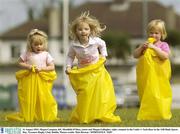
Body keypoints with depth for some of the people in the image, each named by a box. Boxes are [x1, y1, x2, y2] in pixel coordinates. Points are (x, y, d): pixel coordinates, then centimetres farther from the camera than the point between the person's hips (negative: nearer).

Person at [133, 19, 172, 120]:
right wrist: (142, 47, -9)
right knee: (147, 94, 5)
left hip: (159, 75, -4)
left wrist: (154, 47, -21)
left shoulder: (163, 45, -1)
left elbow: (165, 56, -18)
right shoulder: (146, 45, 11)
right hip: (146, 76, 4)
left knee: (159, 93, -3)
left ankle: (161, 115, 5)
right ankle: (147, 115, 10)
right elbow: (135, 55, 7)